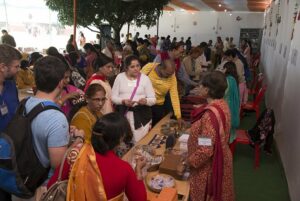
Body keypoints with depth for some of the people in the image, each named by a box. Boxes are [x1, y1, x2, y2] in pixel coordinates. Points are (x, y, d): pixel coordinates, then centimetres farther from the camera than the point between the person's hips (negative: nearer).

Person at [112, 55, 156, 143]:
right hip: (123, 113, 1)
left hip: (141, 114, -1)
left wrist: (146, 101, -23)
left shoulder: (145, 78, -1)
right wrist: (123, 101, -17)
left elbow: (153, 99, -2)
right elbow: (113, 97, 2)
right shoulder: (120, 77, 3)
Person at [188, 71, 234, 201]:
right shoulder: (222, 104, -4)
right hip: (220, 159, 8)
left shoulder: (210, 114, -32)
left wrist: (188, 162, -16)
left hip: (210, 166, -8)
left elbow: (205, 150, -29)